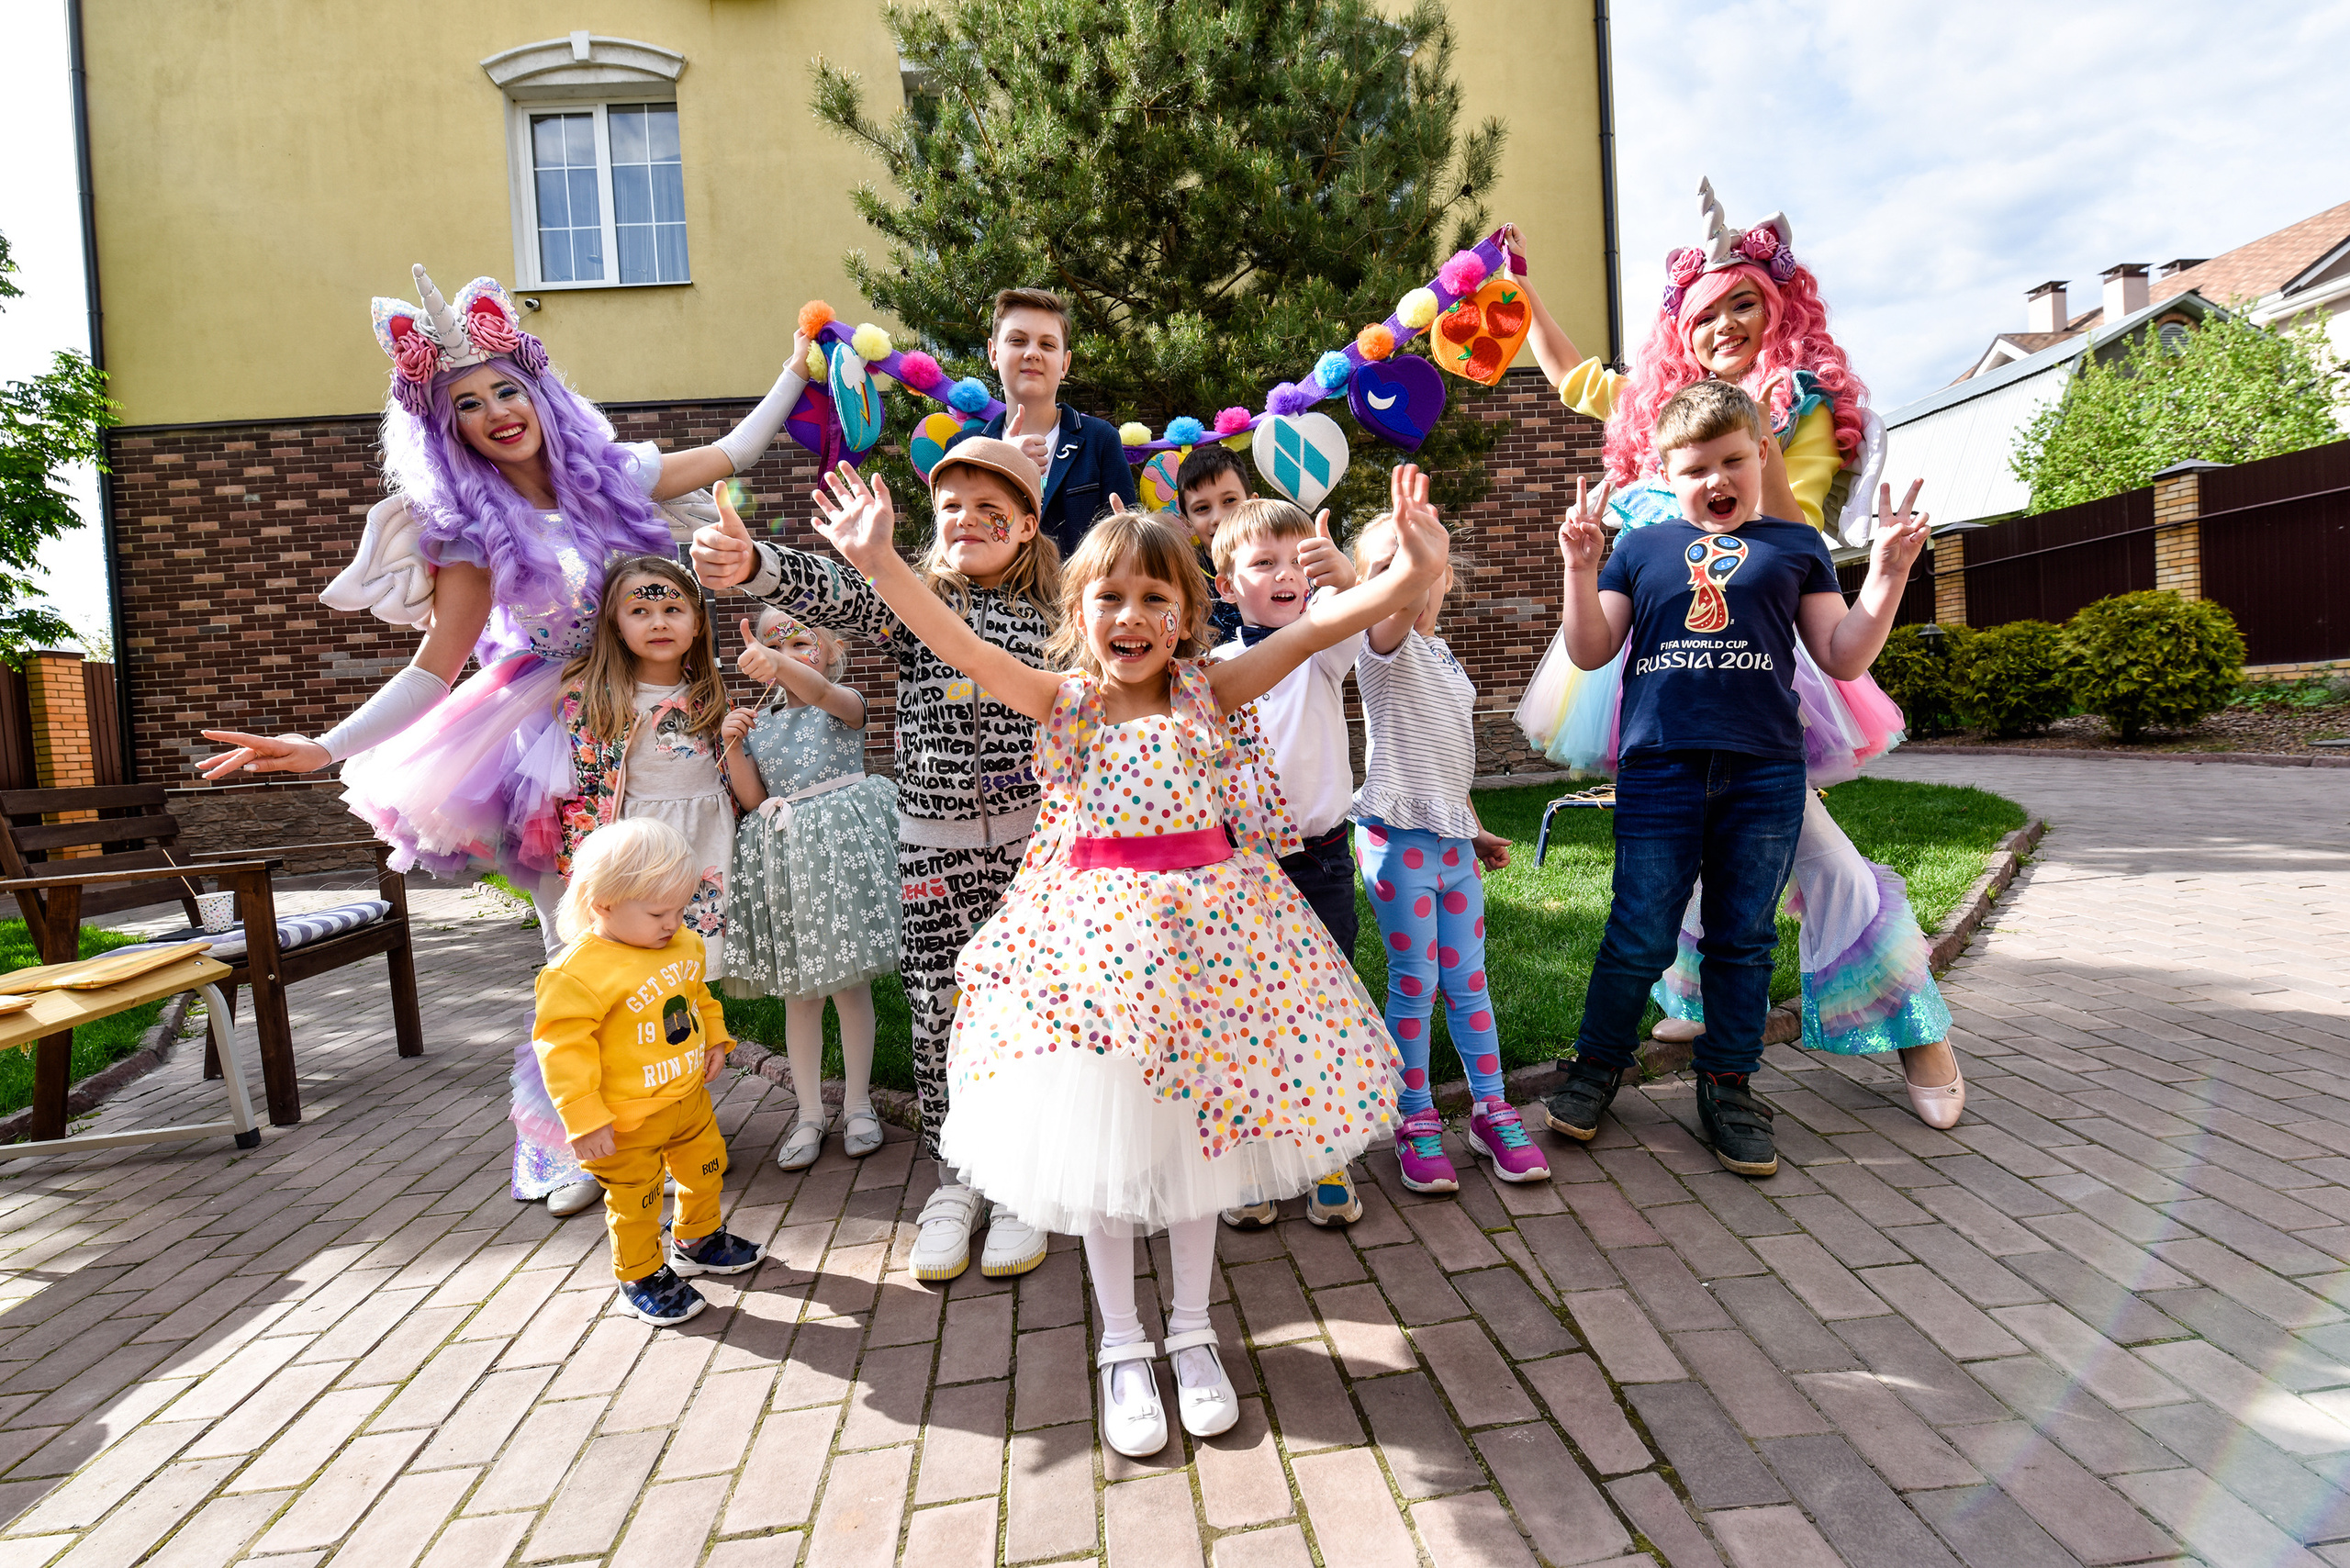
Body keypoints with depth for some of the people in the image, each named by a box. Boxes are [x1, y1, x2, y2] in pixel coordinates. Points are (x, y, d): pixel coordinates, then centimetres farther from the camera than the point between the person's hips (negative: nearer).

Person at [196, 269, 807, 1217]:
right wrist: (325, 749, -21)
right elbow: (436, 667, -10)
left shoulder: (608, 477, 2)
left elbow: (731, 454, 12)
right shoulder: (472, 530, -7)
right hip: (553, 742, -4)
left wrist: (797, 370, 13)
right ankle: (563, 1146, 17)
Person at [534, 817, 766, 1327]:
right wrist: (585, 1120, -24)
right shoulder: (580, 972, -27)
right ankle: (640, 1277, 30)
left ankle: (697, 1240, 48)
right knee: (636, 1200, 9)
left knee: (706, 1168, 24)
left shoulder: (684, 944, -2)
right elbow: (563, 1048, -25)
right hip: (628, 1118, -7)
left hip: (690, 1096, 8)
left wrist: (715, 1039, 8)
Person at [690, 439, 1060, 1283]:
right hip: (932, 842, 1)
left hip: (1030, 840, 0)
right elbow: (834, 591, -16)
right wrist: (753, 564, -35)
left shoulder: (1053, 613, 6)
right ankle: (955, 1180, 25)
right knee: (937, 1013, 7)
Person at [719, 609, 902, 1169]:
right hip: (781, 852, 4)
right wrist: (735, 748, -8)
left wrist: (778, 664, -47)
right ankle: (809, 1114, 20)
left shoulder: (845, 702, -1)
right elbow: (756, 799, 8)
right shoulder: (760, 722, 12)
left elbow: (823, 692, -27)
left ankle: (857, 1104, 20)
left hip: (839, 845, -4)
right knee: (797, 993, 9)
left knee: (850, 984, 3)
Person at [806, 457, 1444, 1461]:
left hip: (1204, 925, 1)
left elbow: (1312, 628, -10)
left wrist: (1412, 571, -22)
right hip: (1091, 929, 0)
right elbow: (959, 645, -14)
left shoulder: (1212, 692, -1)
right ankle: (1122, 1344, 29)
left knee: (1196, 1128, 11)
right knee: (1098, 1142, 8)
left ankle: (1193, 1330, 33)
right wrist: (877, 561, -27)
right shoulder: (1061, 700, -2)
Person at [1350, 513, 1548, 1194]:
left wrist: (1476, 830, 22)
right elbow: (1400, 608, -35)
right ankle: (1416, 1120, 16)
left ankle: (1491, 1110, 24)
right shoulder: (1386, 648, -8)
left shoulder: (1446, 660, 15)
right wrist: (1396, 557, -54)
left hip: (1452, 838, 7)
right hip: (1399, 838, -6)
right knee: (1414, 984, 1)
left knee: (1468, 979, 13)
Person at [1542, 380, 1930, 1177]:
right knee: (1641, 937, 0)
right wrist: (1580, 568, -5)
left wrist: (1888, 573, -1)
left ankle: (1727, 1084, 23)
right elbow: (1590, 652, 7)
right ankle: (1597, 1061, 20)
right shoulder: (1639, 549, 12)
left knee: (1745, 939, 9)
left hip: (1764, 775, 1)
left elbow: (1844, 658, 10)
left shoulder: (1796, 545, 14)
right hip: (1659, 768, -1)